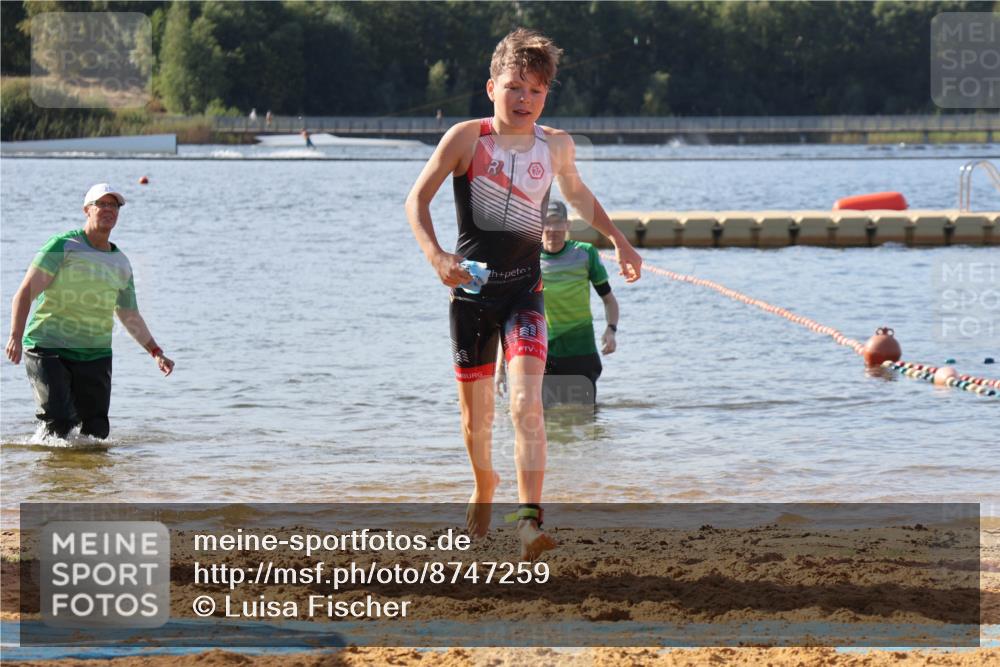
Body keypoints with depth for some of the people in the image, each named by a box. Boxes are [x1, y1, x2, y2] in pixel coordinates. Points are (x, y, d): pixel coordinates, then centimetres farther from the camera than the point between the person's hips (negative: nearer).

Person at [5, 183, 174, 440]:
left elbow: (130, 316, 27)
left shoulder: (121, 264, 14)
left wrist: (156, 352, 21)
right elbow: (25, 292, -9)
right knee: (59, 421, -19)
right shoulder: (63, 246, -3)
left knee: (97, 430, -2)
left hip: (95, 354, 5)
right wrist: (16, 337, -22)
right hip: (48, 349, -5)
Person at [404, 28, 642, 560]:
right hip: (472, 288, -1)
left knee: (527, 404, -19)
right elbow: (417, 200, -12)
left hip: (524, 290, 1)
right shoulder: (467, 139, -8)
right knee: (476, 414, 11)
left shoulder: (556, 145, 2)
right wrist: (435, 255, -28)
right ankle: (484, 487, 41)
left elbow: (576, 192, 24)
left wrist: (619, 241, 24)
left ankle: (530, 519, -27)